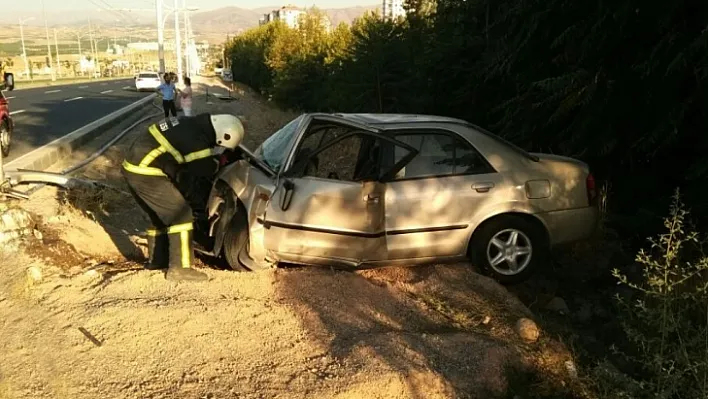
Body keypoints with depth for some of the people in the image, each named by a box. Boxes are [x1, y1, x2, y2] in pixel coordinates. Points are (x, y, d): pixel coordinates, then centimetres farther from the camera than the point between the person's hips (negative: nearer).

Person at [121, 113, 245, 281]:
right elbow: (208, 171, -2)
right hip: (145, 173, -10)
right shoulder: (197, 142, -19)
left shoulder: (191, 125, 10)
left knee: (161, 216, 22)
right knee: (181, 215, -4)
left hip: (134, 166, 10)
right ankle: (179, 268, 0)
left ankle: (156, 260, 34)